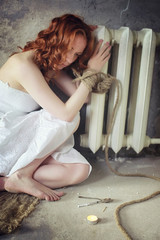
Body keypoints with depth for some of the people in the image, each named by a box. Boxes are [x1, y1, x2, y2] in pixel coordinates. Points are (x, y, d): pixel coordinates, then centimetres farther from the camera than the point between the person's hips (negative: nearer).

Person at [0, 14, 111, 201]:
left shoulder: (51, 66, 4)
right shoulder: (23, 64, -24)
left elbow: (81, 97, 1)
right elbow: (66, 113, -28)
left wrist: (90, 68, -6)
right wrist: (92, 71, -22)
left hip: (27, 141, 8)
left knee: (81, 170, -10)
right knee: (70, 119, -25)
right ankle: (21, 176, -13)